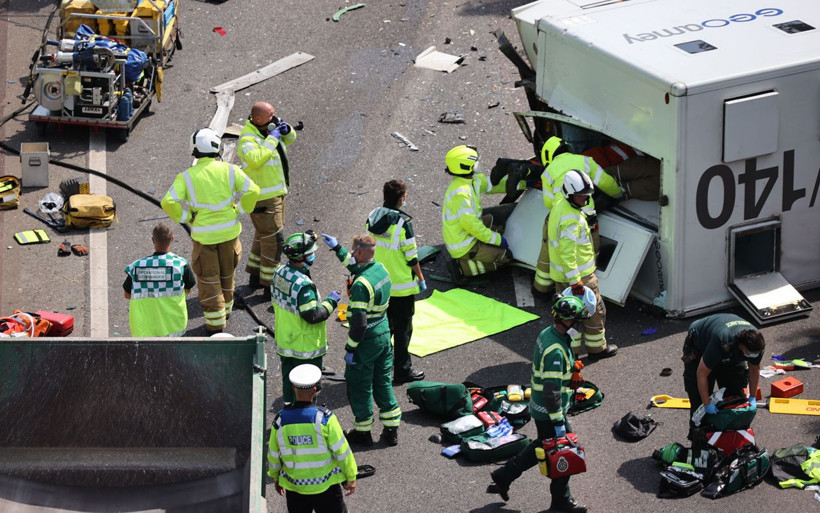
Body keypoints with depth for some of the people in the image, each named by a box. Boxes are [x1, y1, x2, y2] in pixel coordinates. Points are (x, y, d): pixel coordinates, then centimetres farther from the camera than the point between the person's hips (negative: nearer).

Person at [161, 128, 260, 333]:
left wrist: (187, 218, -6)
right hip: (229, 230, 2)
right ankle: (226, 307, 40)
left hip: (203, 235, -2)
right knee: (227, 272, 23)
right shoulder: (229, 170, -8)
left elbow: (169, 203, -20)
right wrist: (239, 210, 1)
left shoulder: (186, 177, -12)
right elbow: (252, 190, -13)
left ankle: (215, 321, 11)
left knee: (208, 278, 8)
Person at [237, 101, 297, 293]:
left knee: (263, 235, 21)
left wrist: (286, 130, -3)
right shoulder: (248, 139, -21)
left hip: (276, 193, 10)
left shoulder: (268, 130, 5)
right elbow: (256, 159, -40)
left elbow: (290, 139, 20)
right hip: (262, 197, -10)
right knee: (274, 239, -7)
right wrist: (272, 139, -31)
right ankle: (270, 284, 0)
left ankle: (256, 275, 34)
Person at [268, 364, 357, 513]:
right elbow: (342, 451, -12)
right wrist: (351, 478, 2)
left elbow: (273, 455, 3)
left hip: (294, 487, 3)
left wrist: (276, 478, 21)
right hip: (325, 485, -3)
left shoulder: (280, 420, -10)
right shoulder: (324, 418, -18)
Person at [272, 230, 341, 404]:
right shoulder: (303, 285, -31)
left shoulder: (279, 273, -3)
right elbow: (313, 316, -28)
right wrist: (330, 302, -14)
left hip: (284, 342, 8)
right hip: (305, 348, -8)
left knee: (289, 381, 23)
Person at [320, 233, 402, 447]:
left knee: (359, 387, 9)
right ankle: (391, 431, 22)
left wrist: (350, 348, -16)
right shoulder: (380, 269, 0)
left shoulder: (361, 284, -26)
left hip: (366, 341, -8)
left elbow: (359, 322, -25)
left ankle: (363, 432, 20)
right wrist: (337, 248, 26)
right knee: (383, 383, 18)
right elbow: (354, 267, 24)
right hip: (384, 335, 8)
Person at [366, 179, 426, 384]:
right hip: (401, 285, -6)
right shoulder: (402, 222, -21)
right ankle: (402, 369, 10)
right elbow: (411, 256, -17)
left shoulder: (372, 217, -1)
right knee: (403, 328, 4)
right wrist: (421, 279, -4)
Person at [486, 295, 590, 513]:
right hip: (549, 413, -10)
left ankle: (503, 477, 34)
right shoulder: (556, 351, -30)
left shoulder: (547, 334, 1)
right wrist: (559, 423, -23)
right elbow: (551, 391, -28)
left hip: (538, 406, 10)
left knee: (543, 446, 25)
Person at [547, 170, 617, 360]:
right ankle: (597, 348, 23)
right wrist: (575, 280, -32)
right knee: (594, 309, 10)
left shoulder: (560, 202, 0)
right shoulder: (571, 220, -30)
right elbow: (567, 252, -33)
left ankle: (572, 348, 27)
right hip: (579, 273, -9)